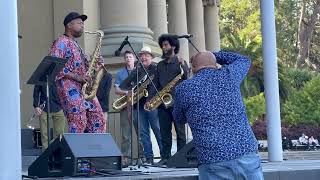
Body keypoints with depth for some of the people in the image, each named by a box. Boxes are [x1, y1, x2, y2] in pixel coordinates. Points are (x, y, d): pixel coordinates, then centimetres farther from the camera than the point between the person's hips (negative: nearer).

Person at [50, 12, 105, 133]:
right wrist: (76, 77, -20)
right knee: (79, 124, -16)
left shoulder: (75, 44, 26)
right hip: (70, 89, -9)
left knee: (98, 121, 3)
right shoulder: (61, 42, -3)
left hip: (84, 88, 9)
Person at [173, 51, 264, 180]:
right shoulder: (229, 75, 7)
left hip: (213, 165, -2)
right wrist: (213, 55, 34)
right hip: (248, 158, 2)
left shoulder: (183, 89, 3)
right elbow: (244, 60, 31)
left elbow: (179, 119, 24)